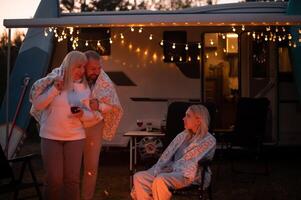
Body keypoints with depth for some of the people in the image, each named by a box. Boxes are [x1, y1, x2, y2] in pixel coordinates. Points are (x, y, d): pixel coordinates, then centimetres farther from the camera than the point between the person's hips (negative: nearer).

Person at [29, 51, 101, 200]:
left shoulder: (84, 88, 1)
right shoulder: (52, 80, -5)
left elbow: (92, 113, 6)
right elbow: (37, 105, -8)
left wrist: (83, 114, -17)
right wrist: (55, 89, -18)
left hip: (75, 137, 2)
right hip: (50, 136, -2)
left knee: (72, 178, 4)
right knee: (53, 178, 0)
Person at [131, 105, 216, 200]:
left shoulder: (208, 140, -1)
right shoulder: (183, 135, 19)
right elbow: (167, 156, 10)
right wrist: (156, 170, -5)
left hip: (191, 177, -7)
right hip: (172, 172, 7)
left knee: (160, 180, -35)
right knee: (139, 177, -14)